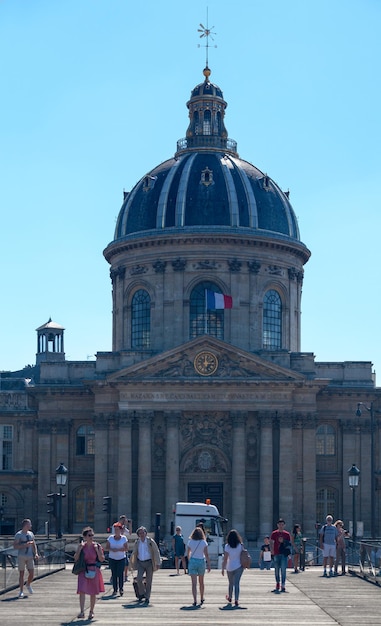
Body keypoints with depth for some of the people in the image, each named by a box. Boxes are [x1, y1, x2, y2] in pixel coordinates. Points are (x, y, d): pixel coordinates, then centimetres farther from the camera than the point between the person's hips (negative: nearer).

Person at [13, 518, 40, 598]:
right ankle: (21, 591, 7)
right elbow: (15, 546, -11)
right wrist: (25, 545, -20)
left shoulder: (31, 534, 12)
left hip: (30, 557, 5)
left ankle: (28, 585, 30)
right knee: (21, 574, -1)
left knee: (32, 574, 0)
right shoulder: (18, 534, -6)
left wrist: (36, 553, 5)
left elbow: (34, 545, 20)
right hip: (21, 556, -5)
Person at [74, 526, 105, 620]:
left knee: (93, 593, 9)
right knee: (82, 591, -15)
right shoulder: (81, 546, 0)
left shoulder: (97, 546, -1)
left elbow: (102, 559, -3)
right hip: (83, 571, 0)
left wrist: (97, 550, -15)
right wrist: (80, 548, -13)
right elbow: (76, 559, -4)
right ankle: (82, 611, -16)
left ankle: (91, 611, 25)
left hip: (94, 571, 1)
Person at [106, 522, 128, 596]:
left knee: (120, 573, -10)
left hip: (121, 558, -2)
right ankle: (115, 589, 7)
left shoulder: (124, 538, -1)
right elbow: (107, 547, 4)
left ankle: (121, 589, 3)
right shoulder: (110, 538, 5)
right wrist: (112, 549, -17)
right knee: (114, 574, 1)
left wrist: (118, 549, -19)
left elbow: (126, 548, -5)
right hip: (112, 558, 2)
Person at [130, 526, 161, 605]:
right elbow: (134, 553, 16)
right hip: (140, 563, 2)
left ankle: (147, 597, 11)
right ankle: (142, 593, 8)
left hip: (149, 563, -2)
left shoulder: (150, 541, -6)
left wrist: (158, 563, -7)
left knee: (148, 581, 1)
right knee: (139, 579, -14)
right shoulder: (137, 542, 4)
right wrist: (132, 563, 15)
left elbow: (156, 552, -3)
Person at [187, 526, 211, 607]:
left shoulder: (190, 542, -2)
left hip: (192, 561, 0)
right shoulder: (204, 542, -6)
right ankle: (202, 599, 33)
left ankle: (195, 601, -13)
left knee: (194, 583, -3)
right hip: (201, 561, 1)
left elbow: (188, 553, 7)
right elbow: (206, 554, -7)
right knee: (201, 582, 19)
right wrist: (208, 564, -1)